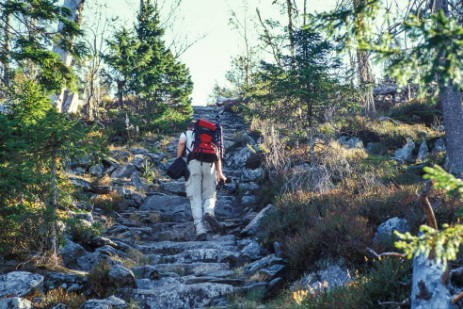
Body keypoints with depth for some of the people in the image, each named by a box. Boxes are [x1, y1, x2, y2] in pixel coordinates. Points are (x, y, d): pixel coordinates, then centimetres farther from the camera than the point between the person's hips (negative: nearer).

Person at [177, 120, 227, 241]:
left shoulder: (186, 133, 24)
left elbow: (181, 143, -1)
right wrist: (219, 172, 10)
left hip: (193, 163, -2)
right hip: (209, 164, 2)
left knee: (195, 199, -1)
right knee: (209, 196, 11)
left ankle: (200, 230, -13)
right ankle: (209, 213, -23)